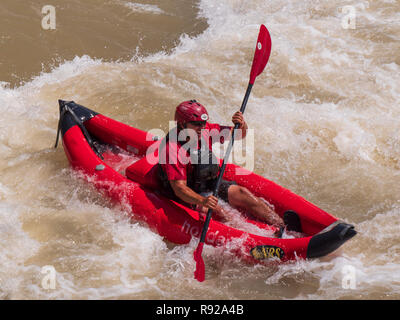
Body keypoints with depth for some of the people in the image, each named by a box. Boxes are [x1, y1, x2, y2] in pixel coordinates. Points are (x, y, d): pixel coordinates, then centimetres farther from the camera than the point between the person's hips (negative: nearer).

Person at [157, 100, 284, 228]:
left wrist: (242, 125, -23)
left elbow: (238, 134, 2)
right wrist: (202, 201, -46)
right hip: (190, 197, -5)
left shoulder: (205, 130, -6)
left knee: (241, 193, -12)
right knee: (215, 210, -28)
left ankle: (280, 225, -17)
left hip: (211, 184, 5)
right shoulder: (172, 149, -26)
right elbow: (179, 188, -30)